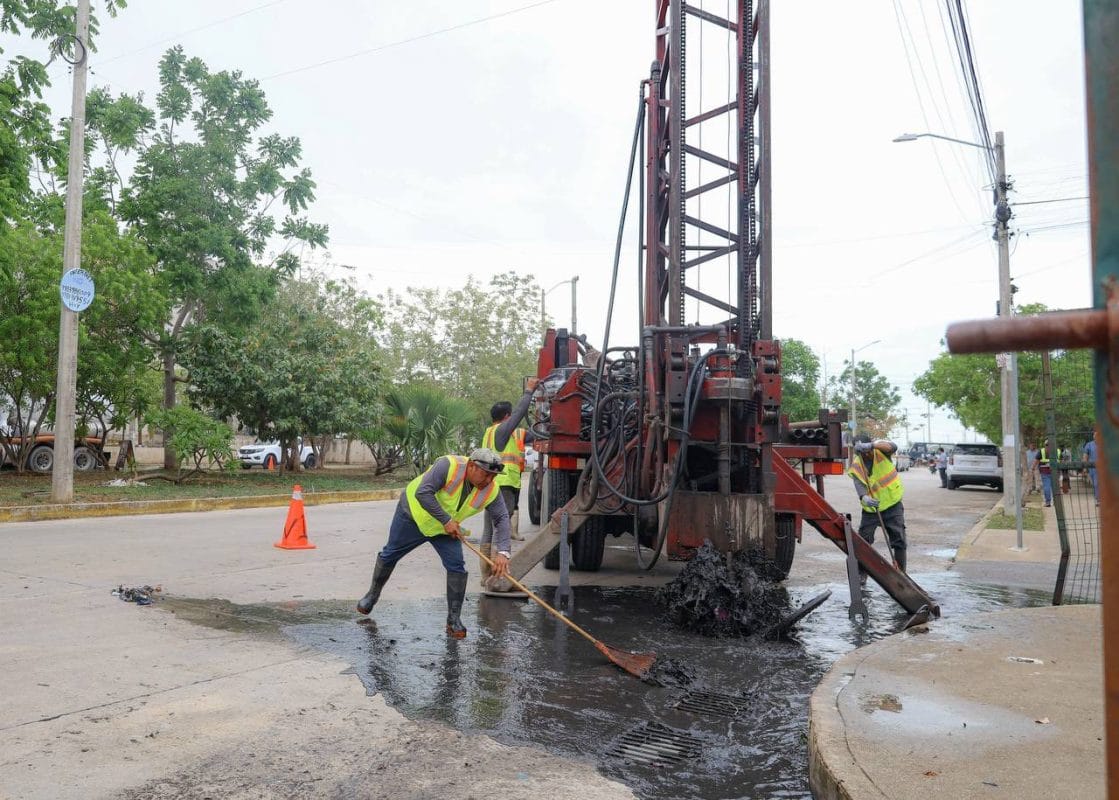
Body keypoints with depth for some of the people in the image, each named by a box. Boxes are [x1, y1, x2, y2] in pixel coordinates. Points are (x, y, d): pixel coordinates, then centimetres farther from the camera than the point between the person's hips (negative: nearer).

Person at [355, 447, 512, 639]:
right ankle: (372, 595, 42)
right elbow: (422, 493, -39)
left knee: (457, 566, -12)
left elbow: (502, 519, -18)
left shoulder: (491, 490, -21)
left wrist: (503, 552, -32)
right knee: (390, 554, 15)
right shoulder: (448, 465, -36)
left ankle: (454, 619, 3)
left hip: (445, 529, 3)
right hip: (414, 514, -3)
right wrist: (446, 520, -38)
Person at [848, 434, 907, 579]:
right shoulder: (856, 466, -10)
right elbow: (859, 486, -23)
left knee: (899, 541, 0)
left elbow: (893, 447, -33)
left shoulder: (880, 449, -10)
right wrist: (864, 498, -46)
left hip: (892, 504, -1)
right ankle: (861, 574, 15)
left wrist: (871, 445, -48)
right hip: (870, 508, 1)